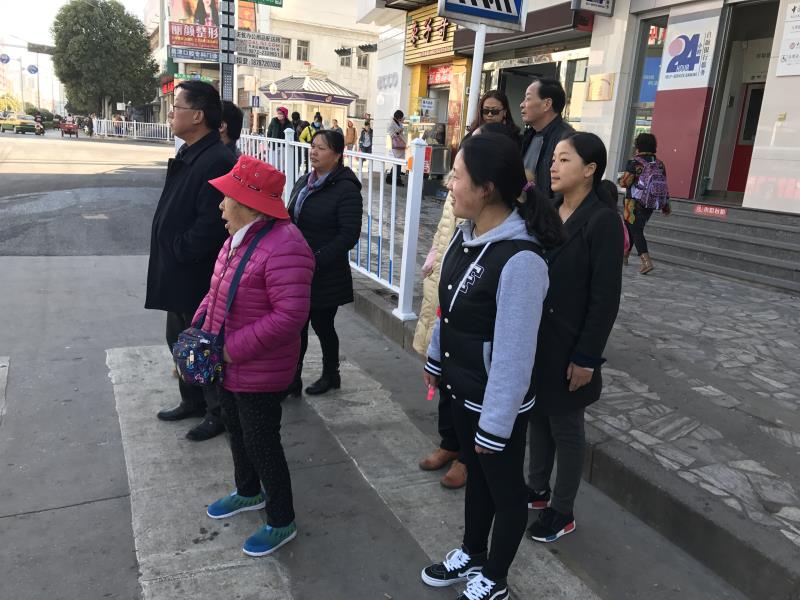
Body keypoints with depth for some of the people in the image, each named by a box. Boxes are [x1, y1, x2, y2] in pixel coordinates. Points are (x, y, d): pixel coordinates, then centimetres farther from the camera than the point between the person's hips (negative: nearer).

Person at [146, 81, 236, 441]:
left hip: (199, 278, -10)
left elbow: (210, 226, -27)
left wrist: (177, 252, -16)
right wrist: (168, 257, 11)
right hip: (179, 275, 10)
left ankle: (218, 413, 24)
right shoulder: (189, 155, 10)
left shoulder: (217, 162, -22)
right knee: (179, 340, 22)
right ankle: (193, 401, 40)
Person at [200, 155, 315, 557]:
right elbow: (217, 290, 17)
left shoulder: (283, 248, -27)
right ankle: (248, 493, 51)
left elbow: (290, 316, -31)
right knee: (236, 430, 26)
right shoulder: (239, 237, 4)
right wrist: (201, 323, 2)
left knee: (262, 445, 5)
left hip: (259, 374, -9)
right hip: (229, 366, 10)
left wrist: (234, 349, -26)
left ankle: (281, 522, 27)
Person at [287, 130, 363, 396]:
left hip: (326, 276, -6)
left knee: (322, 325, 8)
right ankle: (292, 379, 21)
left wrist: (316, 261, -21)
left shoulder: (346, 189, -13)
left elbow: (349, 234, -19)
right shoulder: (304, 182, 10)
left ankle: (331, 376, 30)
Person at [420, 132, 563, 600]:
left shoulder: (520, 259, -30)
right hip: (461, 386, 8)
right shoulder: (468, 232, -3)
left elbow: (514, 353, -26)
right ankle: (472, 555, 50)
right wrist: (436, 357, 18)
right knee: (476, 474, 26)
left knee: (505, 490, 16)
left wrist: (495, 424, -20)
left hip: (496, 401, -8)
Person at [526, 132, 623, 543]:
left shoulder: (603, 221, -16)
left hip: (567, 346, -6)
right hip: (533, 338, 6)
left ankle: (562, 512, 27)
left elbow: (606, 298, -16)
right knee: (538, 415, 19)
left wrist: (586, 357, -16)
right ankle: (537, 488, 39)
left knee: (565, 426, 9)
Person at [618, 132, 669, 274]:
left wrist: (620, 179, 9)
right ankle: (624, 255, 31)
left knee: (636, 231, -5)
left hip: (634, 203, -6)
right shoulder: (659, 164, 7)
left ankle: (646, 261, -18)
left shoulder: (634, 162, -11)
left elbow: (625, 182, -15)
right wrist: (666, 205, 13)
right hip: (651, 204, 6)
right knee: (631, 228, 21)